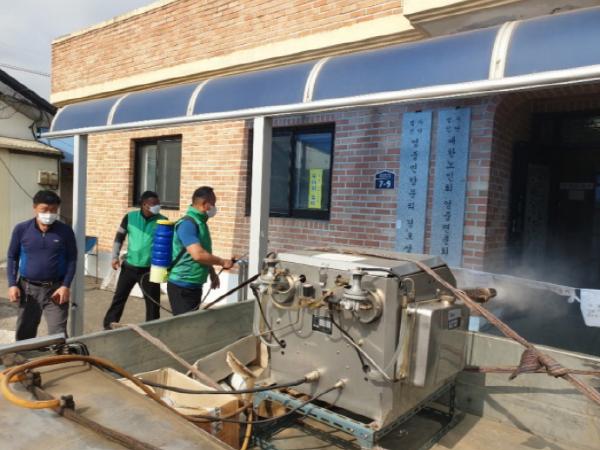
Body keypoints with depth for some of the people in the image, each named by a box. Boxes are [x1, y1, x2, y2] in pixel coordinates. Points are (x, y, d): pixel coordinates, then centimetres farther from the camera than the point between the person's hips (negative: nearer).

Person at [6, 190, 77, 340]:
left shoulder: (65, 231, -6)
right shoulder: (21, 229, -4)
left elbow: (72, 259, -1)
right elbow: (12, 257, 5)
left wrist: (66, 286, -10)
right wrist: (12, 284, -2)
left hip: (56, 289, -2)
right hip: (28, 288, 2)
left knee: (58, 334, -2)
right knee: (24, 333, 15)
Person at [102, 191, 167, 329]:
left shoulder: (162, 221, -7)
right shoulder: (130, 217, -2)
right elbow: (119, 238, 7)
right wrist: (115, 257, -1)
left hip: (150, 269, -1)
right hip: (129, 266, 2)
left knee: (153, 302, 5)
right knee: (119, 297, 12)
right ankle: (108, 326, 28)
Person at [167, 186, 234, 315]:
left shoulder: (200, 222, 11)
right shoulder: (188, 223, -20)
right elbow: (198, 255, -29)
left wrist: (212, 273, 18)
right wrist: (223, 262, -17)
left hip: (194, 285, 9)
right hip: (182, 286, -9)